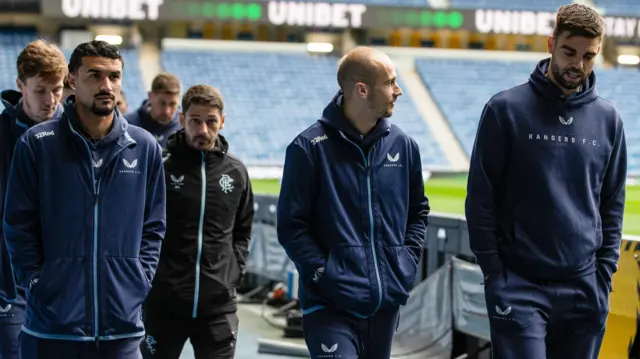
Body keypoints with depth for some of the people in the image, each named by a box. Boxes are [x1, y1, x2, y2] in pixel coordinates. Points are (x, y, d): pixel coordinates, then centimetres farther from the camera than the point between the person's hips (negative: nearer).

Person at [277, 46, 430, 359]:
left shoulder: (402, 145, 8)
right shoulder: (310, 148, -7)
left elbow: (418, 210, 21)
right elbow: (291, 226, -6)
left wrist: (408, 260, 7)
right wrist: (325, 273, -14)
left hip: (386, 303, 6)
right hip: (330, 306, -5)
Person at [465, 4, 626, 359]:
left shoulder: (608, 119, 7)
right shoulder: (505, 109, -3)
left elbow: (613, 204, 13)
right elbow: (480, 198, -1)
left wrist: (604, 274, 6)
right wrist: (494, 273, -5)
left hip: (585, 290, 4)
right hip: (519, 286, -3)